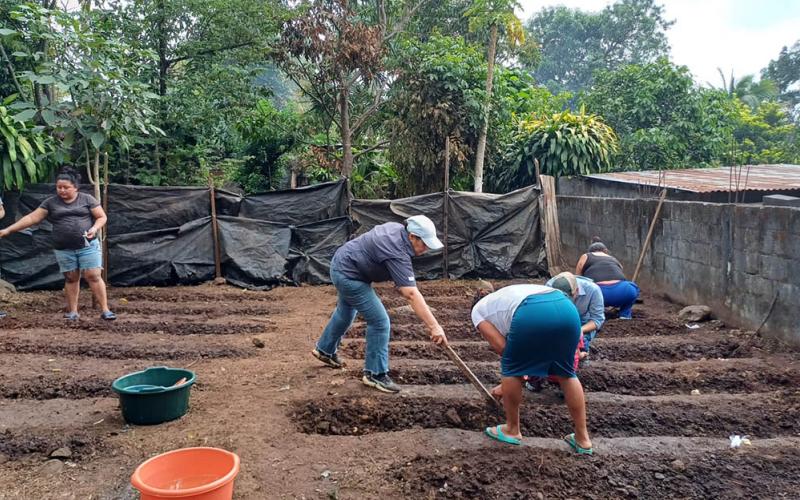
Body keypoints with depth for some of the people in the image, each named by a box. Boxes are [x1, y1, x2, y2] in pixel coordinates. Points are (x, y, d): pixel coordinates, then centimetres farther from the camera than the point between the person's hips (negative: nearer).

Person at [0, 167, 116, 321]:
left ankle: (105, 310, -5)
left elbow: (102, 217, 3)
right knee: (71, 278, 8)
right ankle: (72, 312, 16)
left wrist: (94, 228, -16)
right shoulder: (50, 202, 8)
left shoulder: (87, 199, 2)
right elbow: (32, 218, 8)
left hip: (88, 246, -2)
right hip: (64, 249, 3)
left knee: (93, 276, -7)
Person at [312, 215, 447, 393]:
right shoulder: (398, 253, -30)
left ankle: (324, 349, 50)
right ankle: (375, 374, 1)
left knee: (345, 313, 29)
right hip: (349, 276, -10)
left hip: (342, 264, 10)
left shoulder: (397, 228, -3)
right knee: (379, 321, -10)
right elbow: (412, 294, -38)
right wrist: (434, 326, -42)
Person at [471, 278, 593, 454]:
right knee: (566, 373, 23)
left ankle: (512, 430, 30)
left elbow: (501, 346, 13)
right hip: (567, 308, 7)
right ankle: (583, 438, 29)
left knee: (511, 369, 17)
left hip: (533, 313, -7)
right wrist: (506, 385, 54)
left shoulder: (478, 309, 27)